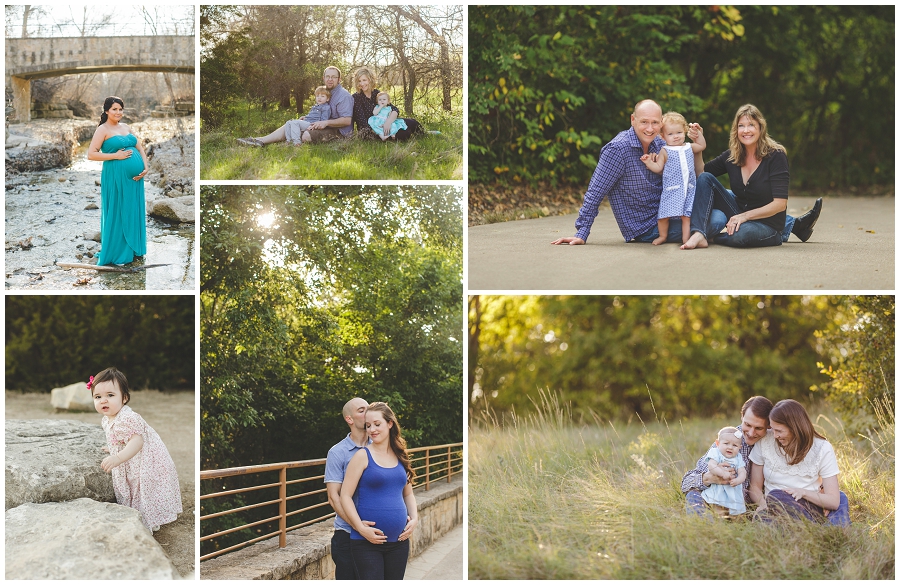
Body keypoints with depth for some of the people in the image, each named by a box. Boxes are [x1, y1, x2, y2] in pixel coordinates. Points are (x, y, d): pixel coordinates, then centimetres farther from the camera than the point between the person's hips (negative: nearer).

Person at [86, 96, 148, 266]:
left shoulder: (125, 127, 15)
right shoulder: (103, 129, -5)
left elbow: (140, 147, 16)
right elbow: (91, 154, -12)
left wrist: (146, 167, 1)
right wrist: (116, 155, -17)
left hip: (134, 176, 7)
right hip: (116, 176, -6)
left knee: (133, 212, 12)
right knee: (117, 213, 1)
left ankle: (131, 249, 24)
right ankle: (116, 253, 10)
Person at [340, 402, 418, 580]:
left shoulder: (400, 457, 10)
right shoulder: (363, 456, -5)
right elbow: (345, 496, -8)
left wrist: (414, 519, 2)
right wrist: (361, 528, -17)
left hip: (399, 541, 5)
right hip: (367, 541, -5)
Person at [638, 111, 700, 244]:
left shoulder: (689, 147, 13)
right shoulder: (665, 151, 1)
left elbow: (701, 146, 31)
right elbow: (658, 168, -3)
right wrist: (648, 162, -18)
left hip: (688, 188, 2)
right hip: (671, 189, -2)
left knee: (686, 216, -6)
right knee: (663, 215, -3)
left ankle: (686, 239, -1)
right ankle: (663, 236, 20)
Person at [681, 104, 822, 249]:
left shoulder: (776, 156, -13)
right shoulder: (731, 156, 1)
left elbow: (780, 204, -18)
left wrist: (745, 216, -23)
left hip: (768, 224, -6)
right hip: (739, 213, 6)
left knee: (741, 234, -41)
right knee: (705, 179, -10)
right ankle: (698, 235, -26)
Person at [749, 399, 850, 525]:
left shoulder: (822, 449, -1)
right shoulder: (764, 443, 4)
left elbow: (834, 501, -3)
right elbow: (755, 487, 8)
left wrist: (803, 492, -20)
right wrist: (762, 502, -15)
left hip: (808, 509, -2)